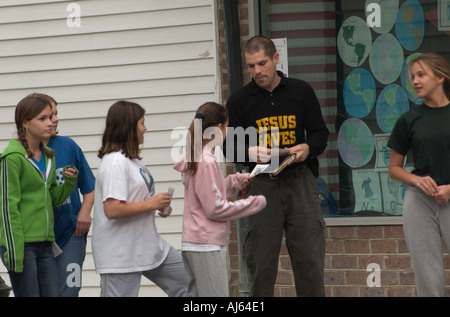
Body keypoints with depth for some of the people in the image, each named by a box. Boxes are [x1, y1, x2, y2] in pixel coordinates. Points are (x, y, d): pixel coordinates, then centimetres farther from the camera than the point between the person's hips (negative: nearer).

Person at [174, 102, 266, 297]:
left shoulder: (193, 160, 11)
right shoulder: (207, 163, -16)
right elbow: (216, 209, -16)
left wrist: (236, 181, 10)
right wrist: (256, 203, -9)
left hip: (193, 244, 10)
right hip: (208, 246, -10)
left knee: (196, 294, 11)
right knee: (217, 294, -8)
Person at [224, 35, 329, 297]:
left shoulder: (301, 91, 7)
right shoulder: (240, 100, 5)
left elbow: (320, 133, 12)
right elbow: (230, 147, 8)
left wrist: (308, 148, -10)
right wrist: (249, 153, -14)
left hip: (299, 180, 0)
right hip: (261, 184, 0)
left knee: (310, 260, -2)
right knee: (261, 263, 1)